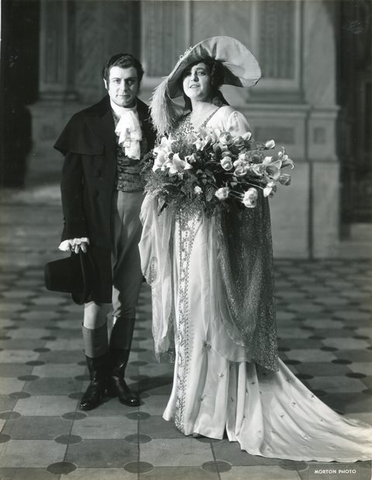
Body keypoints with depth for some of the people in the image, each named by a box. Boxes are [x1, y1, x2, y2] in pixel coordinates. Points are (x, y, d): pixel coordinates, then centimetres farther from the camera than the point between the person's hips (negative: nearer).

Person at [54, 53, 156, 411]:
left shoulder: (153, 122, 5)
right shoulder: (85, 123, 0)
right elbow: (70, 180, -2)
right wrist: (73, 229, -11)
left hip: (141, 220, 2)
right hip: (99, 221, -2)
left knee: (127, 304, 11)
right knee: (96, 303, 2)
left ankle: (117, 377, 26)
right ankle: (97, 380, 20)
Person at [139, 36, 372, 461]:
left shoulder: (229, 119, -3)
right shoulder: (176, 122, 15)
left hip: (212, 229, -6)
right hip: (179, 230, 6)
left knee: (209, 311, -4)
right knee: (187, 312, 10)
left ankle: (213, 408, 7)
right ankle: (190, 398, 22)